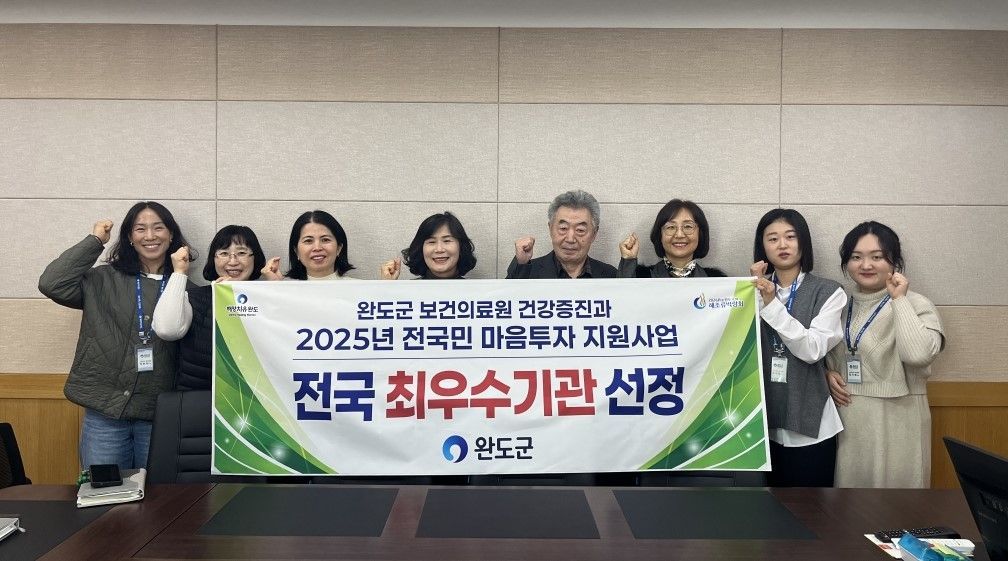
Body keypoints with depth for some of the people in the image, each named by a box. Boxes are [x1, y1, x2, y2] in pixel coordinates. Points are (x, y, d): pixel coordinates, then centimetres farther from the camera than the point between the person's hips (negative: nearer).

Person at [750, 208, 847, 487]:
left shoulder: (828, 292, -3)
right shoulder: (758, 288, 7)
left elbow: (813, 349, -16)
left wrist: (771, 304, -21)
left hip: (807, 424, -3)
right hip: (762, 421, 3)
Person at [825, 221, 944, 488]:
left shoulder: (916, 305, -8)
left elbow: (919, 354, -27)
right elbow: (827, 355, 22)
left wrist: (899, 299, -19)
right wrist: (829, 374, 0)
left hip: (895, 420, -4)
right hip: (848, 419, 5)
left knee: (893, 482, 5)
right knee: (850, 481, 12)